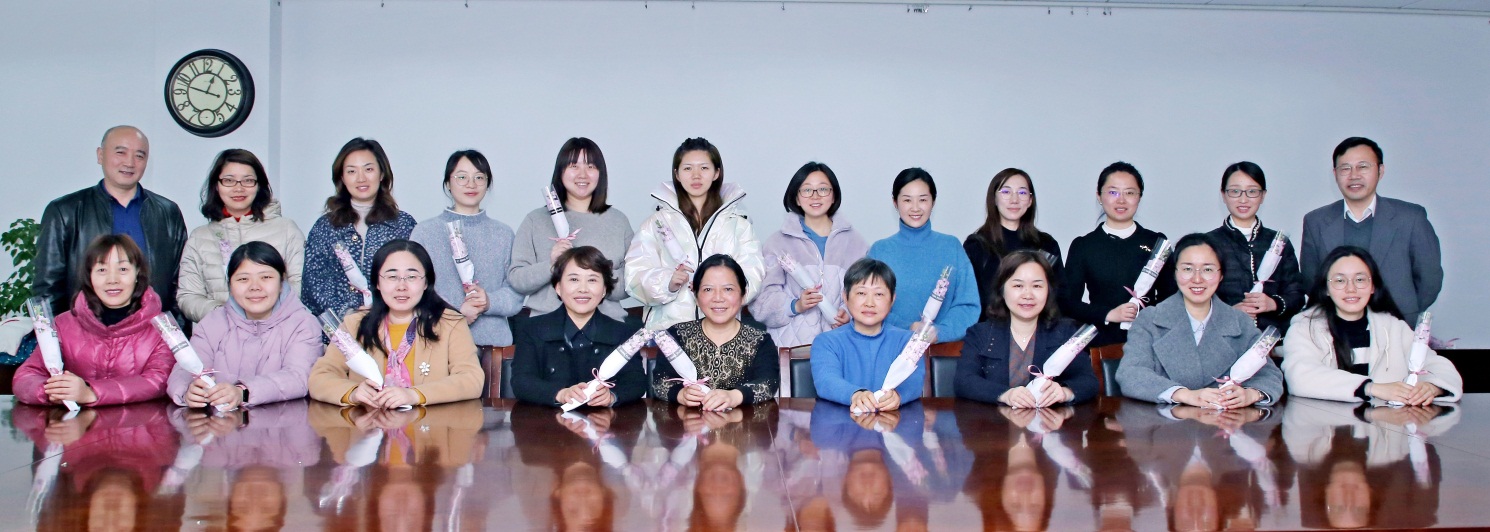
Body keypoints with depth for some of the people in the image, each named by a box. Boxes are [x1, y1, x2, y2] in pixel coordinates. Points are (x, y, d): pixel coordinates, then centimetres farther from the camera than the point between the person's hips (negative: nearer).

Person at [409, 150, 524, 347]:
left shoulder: (503, 234, 13)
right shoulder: (424, 232, 7)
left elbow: (516, 292, 6)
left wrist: (490, 302, -13)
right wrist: (455, 313, -14)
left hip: (494, 340, 1)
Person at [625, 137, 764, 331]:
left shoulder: (737, 223, 17)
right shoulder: (657, 222, 16)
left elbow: (752, 273, 5)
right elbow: (636, 274, 6)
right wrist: (667, 283, -14)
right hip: (668, 324, -1)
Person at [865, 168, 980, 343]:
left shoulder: (951, 246, 10)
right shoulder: (879, 250, 8)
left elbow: (968, 304, 5)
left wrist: (939, 332, -11)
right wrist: (907, 329, -13)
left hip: (945, 347, 1)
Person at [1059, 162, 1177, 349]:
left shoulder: (1157, 242, 11)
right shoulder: (1083, 246, 7)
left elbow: (1172, 296, 11)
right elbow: (1067, 302, 2)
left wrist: (1147, 311, -10)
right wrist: (1108, 314, -12)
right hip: (1101, 342, -1)